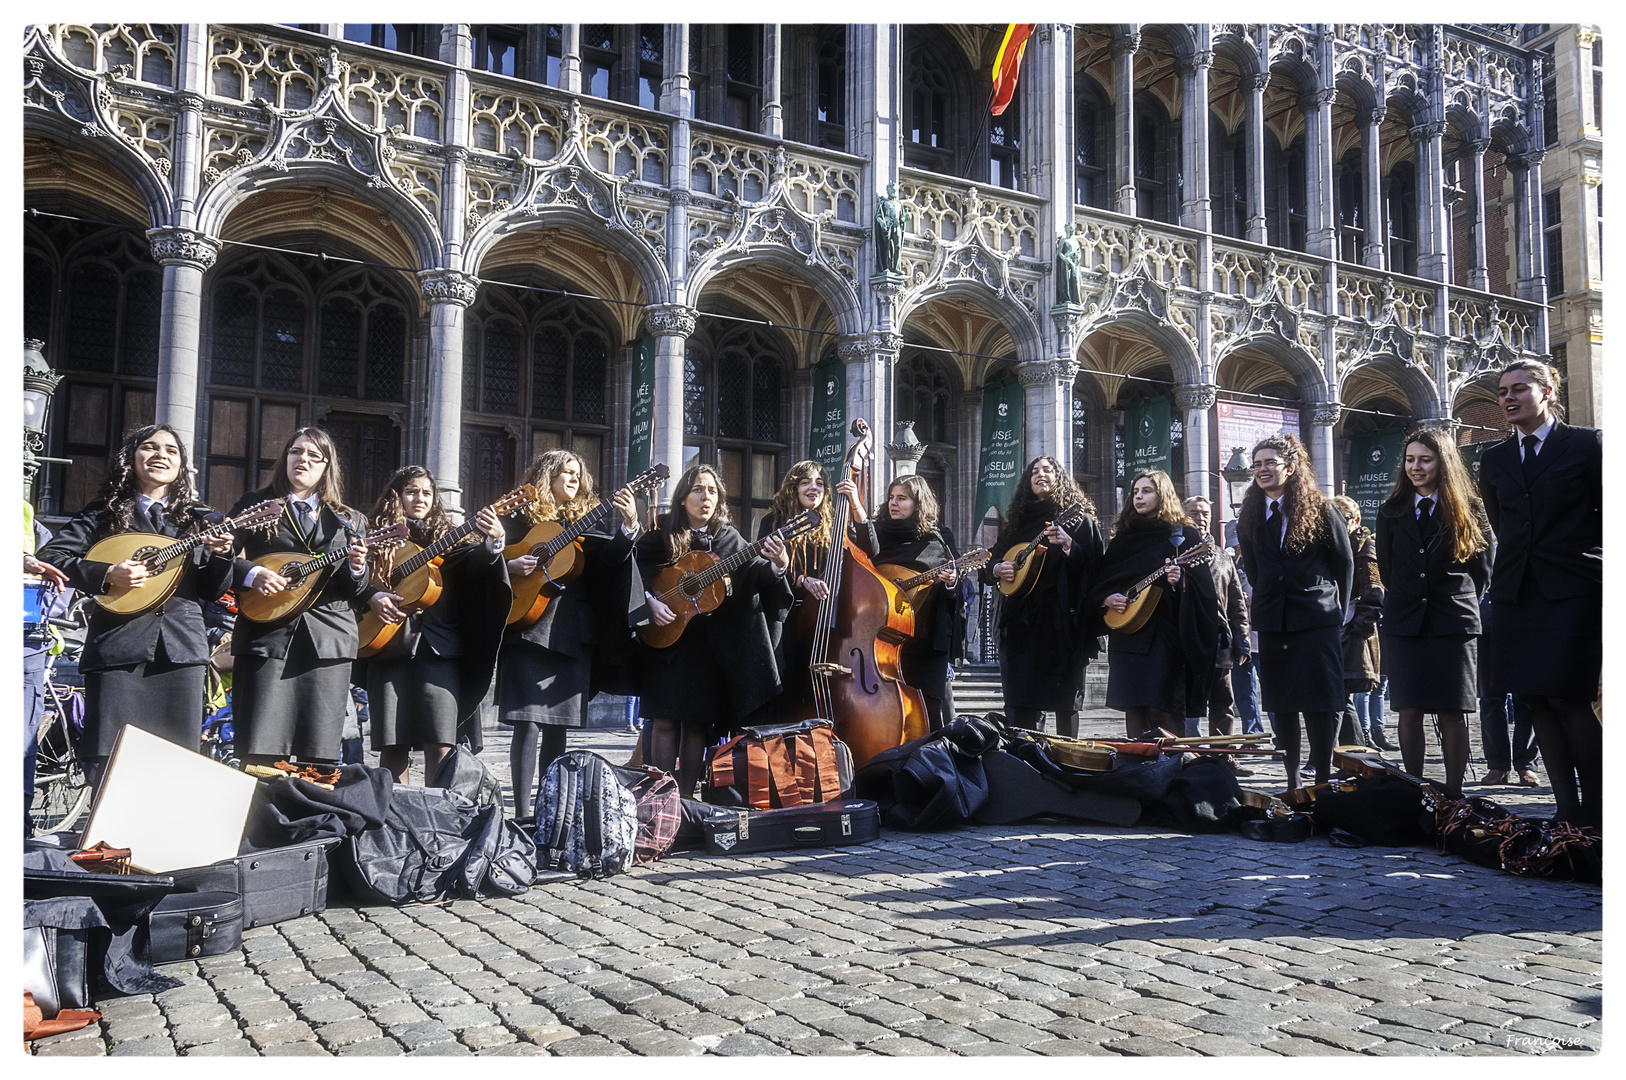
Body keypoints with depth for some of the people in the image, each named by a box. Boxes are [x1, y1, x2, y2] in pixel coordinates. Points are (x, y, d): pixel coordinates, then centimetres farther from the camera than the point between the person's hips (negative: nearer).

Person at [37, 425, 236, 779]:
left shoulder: (199, 519, 14)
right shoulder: (105, 512, 9)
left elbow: (211, 591, 13)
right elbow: (49, 556, 2)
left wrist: (221, 556, -7)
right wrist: (108, 574, -12)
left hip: (180, 646, 2)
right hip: (116, 644, -2)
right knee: (107, 763, -3)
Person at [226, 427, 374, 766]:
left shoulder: (348, 522, 16)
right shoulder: (255, 506, 12)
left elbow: (355, 592, 13)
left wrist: (356, 570, -9)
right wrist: (252, 573, -12)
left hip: (328, 642, 2)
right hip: (266, 636, -1)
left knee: (320, 755, -1)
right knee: (260, 755, -7)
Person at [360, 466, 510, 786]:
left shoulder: (445, 537, 11)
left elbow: (473, 562, -8)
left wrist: (494, 542, -29)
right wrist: (372, 597, -12)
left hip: (438, 648, 0)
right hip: (390, 648, 1)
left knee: (441, 745, -8)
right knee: (393, 744, 1)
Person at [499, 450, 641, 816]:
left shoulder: (588, 518, 12)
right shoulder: (520, 517, 6)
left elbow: (611, 558, -5)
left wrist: (629, 528, -23)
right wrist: (510, 565, -12)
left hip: (572, 631, 3)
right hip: (529, 630, -3)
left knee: (558, 724, 8)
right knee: (529, 722, -8)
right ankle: (522, 813, -4)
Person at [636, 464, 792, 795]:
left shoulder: (728, 538, 6)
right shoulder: (662, 533, 2)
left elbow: (755, 570, -8)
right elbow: (633, 572, 1)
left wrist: (779, 565, -28)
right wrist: (649, 601, -14)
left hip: (711, 643, 2)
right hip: (666, 640, -2)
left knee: (698, 721, 4)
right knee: (665, 719, -3)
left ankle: (685, 798, 12)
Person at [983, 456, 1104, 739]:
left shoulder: (1078, 517, 4)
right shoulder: (1016, 521, 17)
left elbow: (1093, 565, -7)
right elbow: (989, 565, 22)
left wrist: (1068, 545, -23)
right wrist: (996, 569, 0)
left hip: (1062, 617, -4)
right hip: (1021, 617, 4)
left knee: (1065, 701, -1)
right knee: (1020, 702, 0)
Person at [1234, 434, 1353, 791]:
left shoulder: (1319, 510, -3)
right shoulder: (1249, 517, 8)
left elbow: (1344, 563, 4)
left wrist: (1336, 609, 6)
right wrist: (1269, 600, 14)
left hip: (1317, 619, -4)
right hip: (1272, 621, 4)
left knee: (1320, 705, -7)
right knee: (1281, 706, 5)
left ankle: (1324, 781, 0)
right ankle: (1292, 780, 13)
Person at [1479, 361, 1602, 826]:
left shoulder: (1587, 444, 1)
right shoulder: (1494, 460, 14)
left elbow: (1607, 516, 2)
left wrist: (1579, 561, 1)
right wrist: (1518, 568, 14)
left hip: (1573, 593, -5)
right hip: (1517, 593, 5)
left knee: (1567, 699, -11)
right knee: (1537, 702, 2)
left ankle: (1596, 808, 2)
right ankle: (1568, 809, 8)